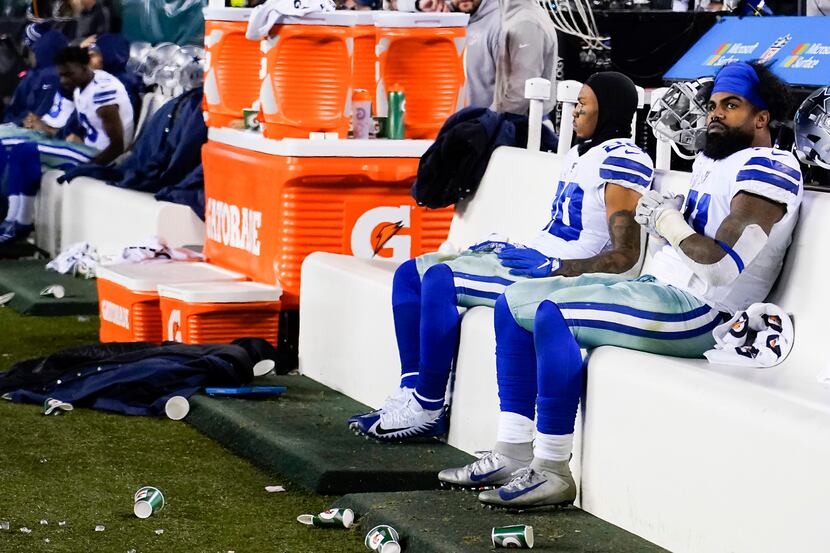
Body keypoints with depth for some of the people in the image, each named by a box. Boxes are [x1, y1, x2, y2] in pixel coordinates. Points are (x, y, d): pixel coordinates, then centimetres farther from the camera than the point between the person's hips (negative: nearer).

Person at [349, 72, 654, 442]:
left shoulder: (622, 160, -12)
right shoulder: (579, 154, 20)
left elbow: (625, 256, -18)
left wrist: (553, 267, -23)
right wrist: (510, 250, 13)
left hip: (562, 276, -11)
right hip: (537, 258, 11)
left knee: (440, 279, -26)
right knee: (410, 273, 3)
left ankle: (427, 411, -19)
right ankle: (411, 393, -4)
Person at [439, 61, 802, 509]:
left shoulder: (768, 167, -11)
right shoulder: (712, 161, 21)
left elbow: (723, 269, -23)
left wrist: (667, 221, -11)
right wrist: (668, 217, -1)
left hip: (697, 311, -11)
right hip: (657, 287, 11)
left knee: (552, 314, -28)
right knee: (514, 301, 6)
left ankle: (552, 473, -22)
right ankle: (511, 456, 1)